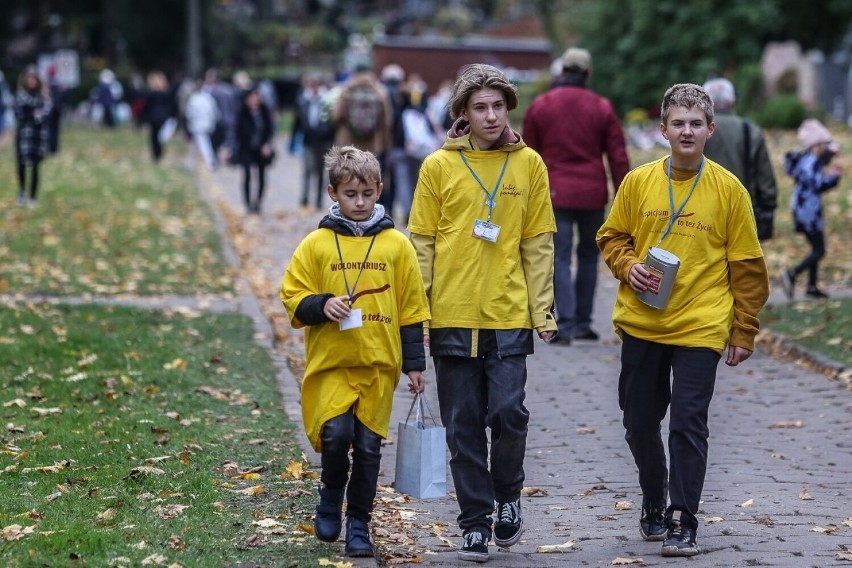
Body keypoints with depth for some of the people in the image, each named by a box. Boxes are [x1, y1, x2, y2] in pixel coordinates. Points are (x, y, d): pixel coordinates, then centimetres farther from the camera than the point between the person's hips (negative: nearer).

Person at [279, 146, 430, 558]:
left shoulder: (396, 245, 4)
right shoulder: (316, 244, 2)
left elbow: (411, 308, 8)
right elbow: (293, 297, 4)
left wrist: (414, 363, 6)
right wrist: (322, 306, -16)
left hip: (380, 364, 1)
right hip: (330, 362, -1)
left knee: (368, 445, 4)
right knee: (335, 433, -16)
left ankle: (359, 523, 17)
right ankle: (331, 494, 13)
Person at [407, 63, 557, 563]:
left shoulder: (529, 164, 4)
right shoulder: (438, 166, 1)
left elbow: (538, 243, 6)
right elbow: (422, 244, 2)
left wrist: (543, 310, 0)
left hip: (509, 315, 0)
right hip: (452, 316, 0)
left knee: (508, 413, -8)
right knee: (463, 426, 4)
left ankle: (508, 495, 18)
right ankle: (476, 522, 14)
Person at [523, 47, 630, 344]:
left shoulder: (540, 106, 2)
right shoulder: (602, 108, 2)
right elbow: (618, 157, 2)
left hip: (555, 194, -1)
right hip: (592, 194, 1)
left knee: (560, 258, -2)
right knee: (588, 256, 15)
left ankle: (565, 323, -14)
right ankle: (583, 322, 17)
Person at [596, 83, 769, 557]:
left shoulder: (729, 189, -3)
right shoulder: (638, 182, 1)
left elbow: (746, 265, 1)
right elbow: (612, 237, 13)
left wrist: (744, 332, 0)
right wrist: (628, 266, -9)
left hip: (700, 327, -3)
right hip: (641, 324, 3)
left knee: (688, 425, -5)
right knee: (640, 423, 11)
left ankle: (683, 522, 3)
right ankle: (655, 503, 32)